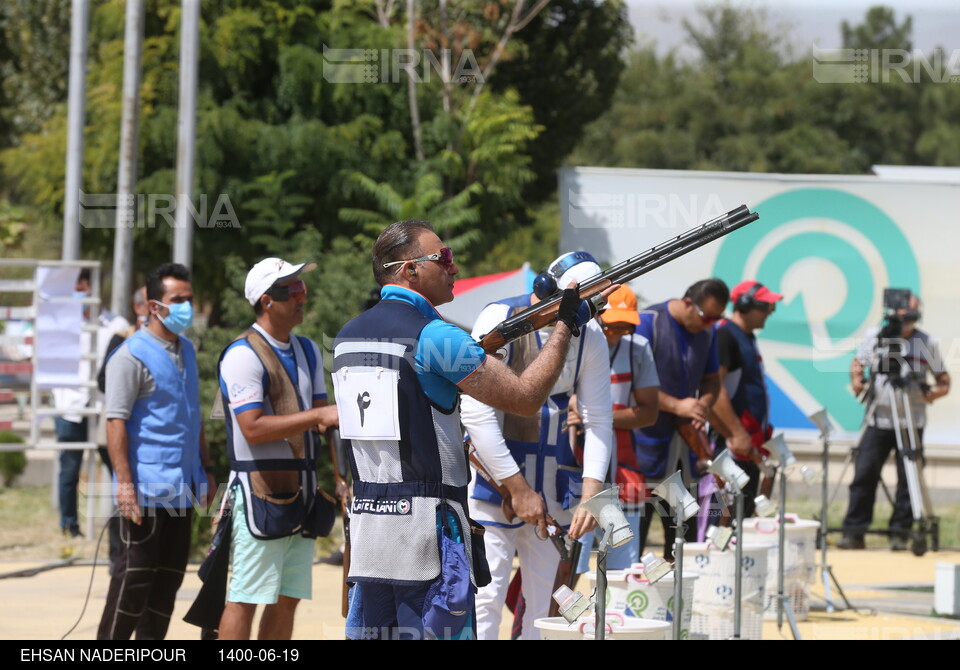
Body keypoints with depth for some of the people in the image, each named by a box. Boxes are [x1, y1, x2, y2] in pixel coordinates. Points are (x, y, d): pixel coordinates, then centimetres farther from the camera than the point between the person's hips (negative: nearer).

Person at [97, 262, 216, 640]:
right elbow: (116, 420, -16)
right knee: (134, 574, -5)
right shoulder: (132, 355, -10)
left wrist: (206, 469, 20)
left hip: (182, 488, 8)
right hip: (147, 488, -8)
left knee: (169, 576, 9)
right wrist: (124, 482, -22)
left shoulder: (186, 351, 16)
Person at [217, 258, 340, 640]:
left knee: (287, 599, 9)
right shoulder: (244, 355, -11)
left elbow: (323, 418, 17)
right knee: (245, 600, -9)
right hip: (260, 490, -8)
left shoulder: (308, 351, 15)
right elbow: (253, 428, -19)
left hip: (301, 492, 8)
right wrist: (316, 415, -21)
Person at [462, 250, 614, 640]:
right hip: (495, 474, -5)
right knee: (487, 597, -9)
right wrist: (517, 488, -16)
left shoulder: (590, 338, 3)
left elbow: (598, 420, 3)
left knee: (543, 600, 5)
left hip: (554, 484, 5)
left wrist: (590, 494, -10)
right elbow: (476, 414, -16)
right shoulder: (500, 320, -12)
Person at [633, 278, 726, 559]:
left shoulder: (706, 331, 8)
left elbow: (711, 379, 19)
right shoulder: (649, 322, -13)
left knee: (683, 535, 9)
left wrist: (704, 404, -3)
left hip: (683, 447, 7)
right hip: (648, 442, -7)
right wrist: (677, 406, -21)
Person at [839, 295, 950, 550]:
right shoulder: (874, 336, 5)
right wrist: (857, 379, -5)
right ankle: (853, 533, 2)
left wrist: (934, 392, -16)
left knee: (907, 479, -1)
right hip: (877, 421, 1)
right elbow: (858, 363, 17)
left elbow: (944, 381, 6)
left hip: (911, 423, -1)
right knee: (864, 474, -3)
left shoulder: (927, 344, 2)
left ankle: (900, 534, 7)